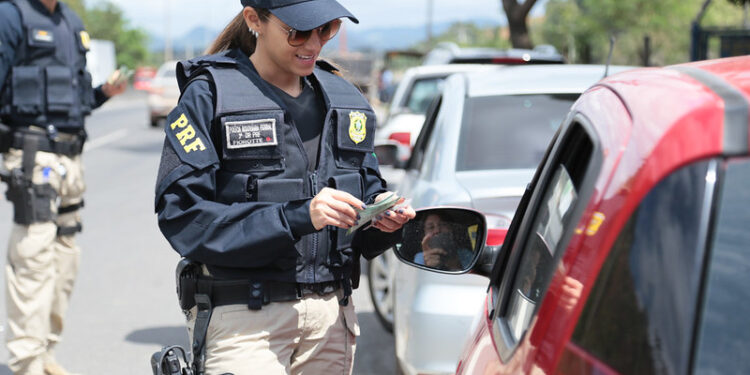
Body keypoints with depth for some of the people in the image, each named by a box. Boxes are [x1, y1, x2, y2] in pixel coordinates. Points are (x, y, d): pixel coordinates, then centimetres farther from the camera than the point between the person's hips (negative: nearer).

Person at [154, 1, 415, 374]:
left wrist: (384, 217, -5)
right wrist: (296, 217, -23)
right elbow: (181, 217, -15)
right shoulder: (210, 95, -6)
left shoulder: (345, 99, 12)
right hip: (241, 318, -5)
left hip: (330, 314, 5)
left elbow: (368, 193, 20)